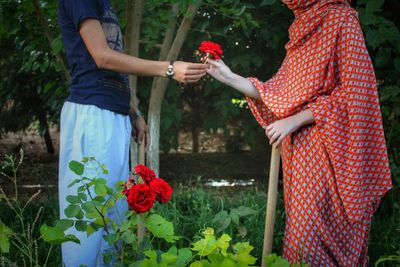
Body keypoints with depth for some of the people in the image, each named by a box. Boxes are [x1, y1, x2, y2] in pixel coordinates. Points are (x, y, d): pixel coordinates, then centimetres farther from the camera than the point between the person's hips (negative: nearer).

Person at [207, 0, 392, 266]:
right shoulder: (302, 29, 17)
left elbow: (353, 92, -13)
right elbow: (278, 92, 15)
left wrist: (295, 120, -15)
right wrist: (230, 78, 6)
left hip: (323, 147, -8)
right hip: (297, 148, 8)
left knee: (308, 234, -10)